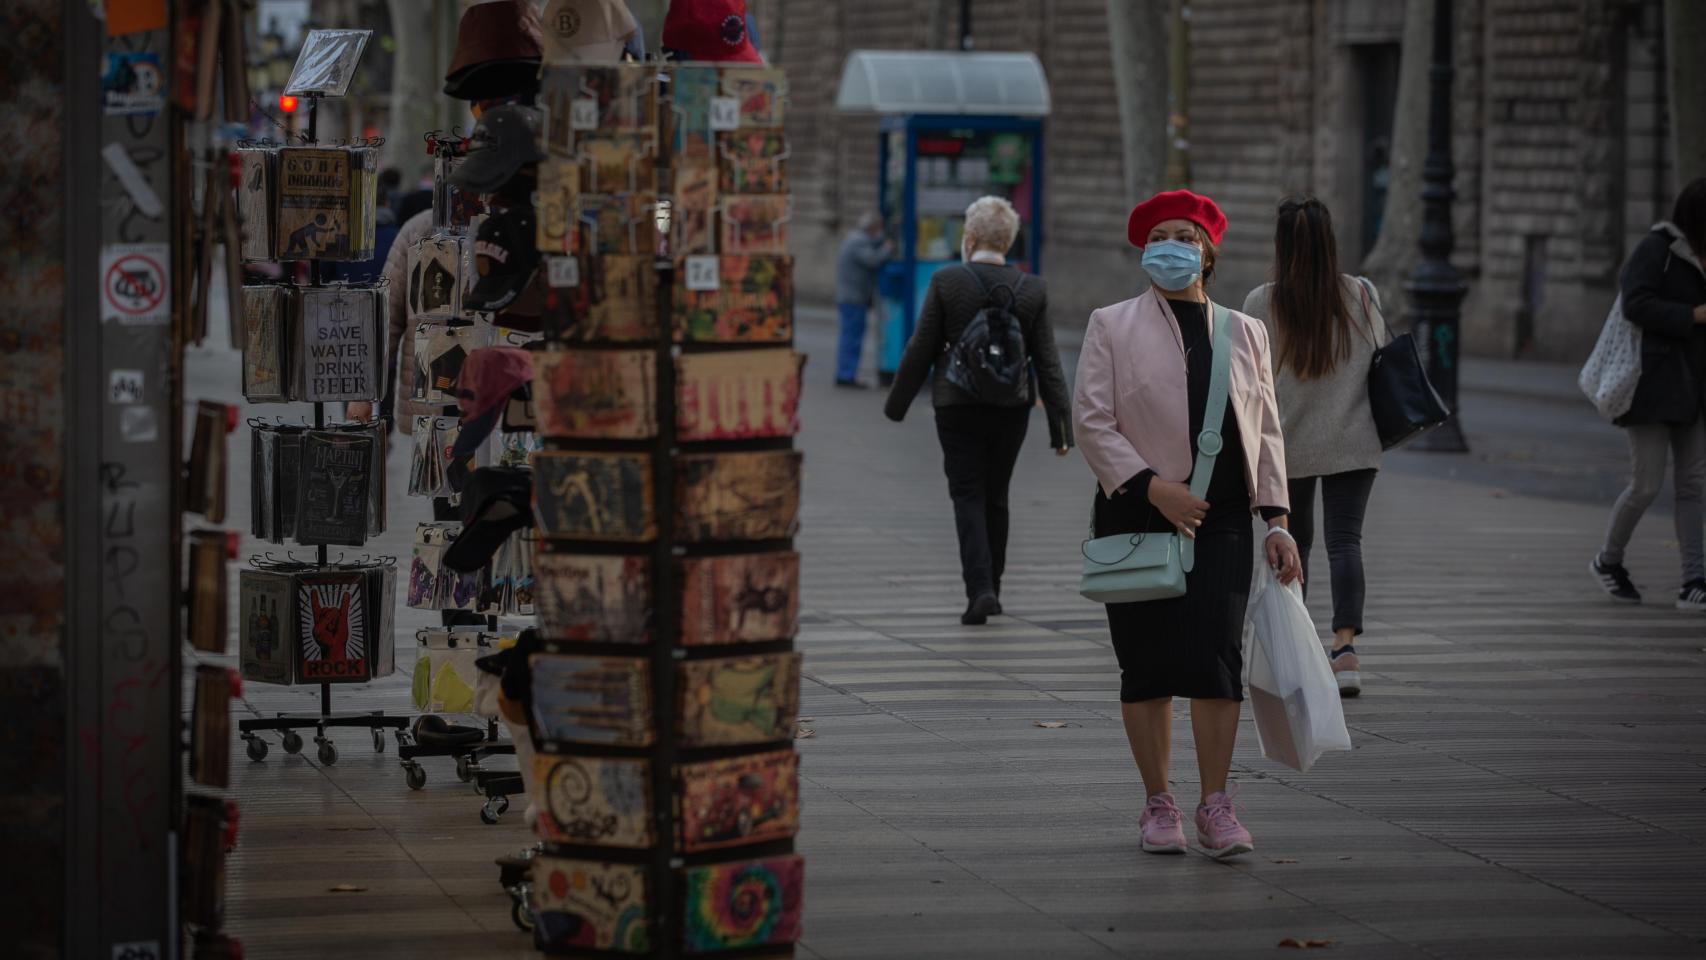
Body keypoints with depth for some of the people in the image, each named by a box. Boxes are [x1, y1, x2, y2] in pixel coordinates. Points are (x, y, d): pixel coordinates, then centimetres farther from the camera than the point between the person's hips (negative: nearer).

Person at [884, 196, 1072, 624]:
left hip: (959, 408, -3)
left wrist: (897, 404, 6)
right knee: (995, 497, 16)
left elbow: (920, 351, -7)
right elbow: (1047, 363, -3)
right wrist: (1061, 428, 1)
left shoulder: (946, 283, -11)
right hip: (1012, 408, 3)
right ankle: (990, 589, 23)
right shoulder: (1032, 291, -3)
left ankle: (980, 589, -15)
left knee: (968, 497, 1)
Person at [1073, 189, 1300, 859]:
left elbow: (1264, 429, 14)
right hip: (1138, 512, -1)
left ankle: (1215, 805, -2)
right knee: (1148, 665, 1)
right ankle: (1158, 804, 12)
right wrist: (1153, 486, -15)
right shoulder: (1111, 327, 5)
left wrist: (1275, 519, 6)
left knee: (1217, 654, -9)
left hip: (1222, 520, 1)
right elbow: (1092, 421, -4)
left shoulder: (1244, 333, 14)